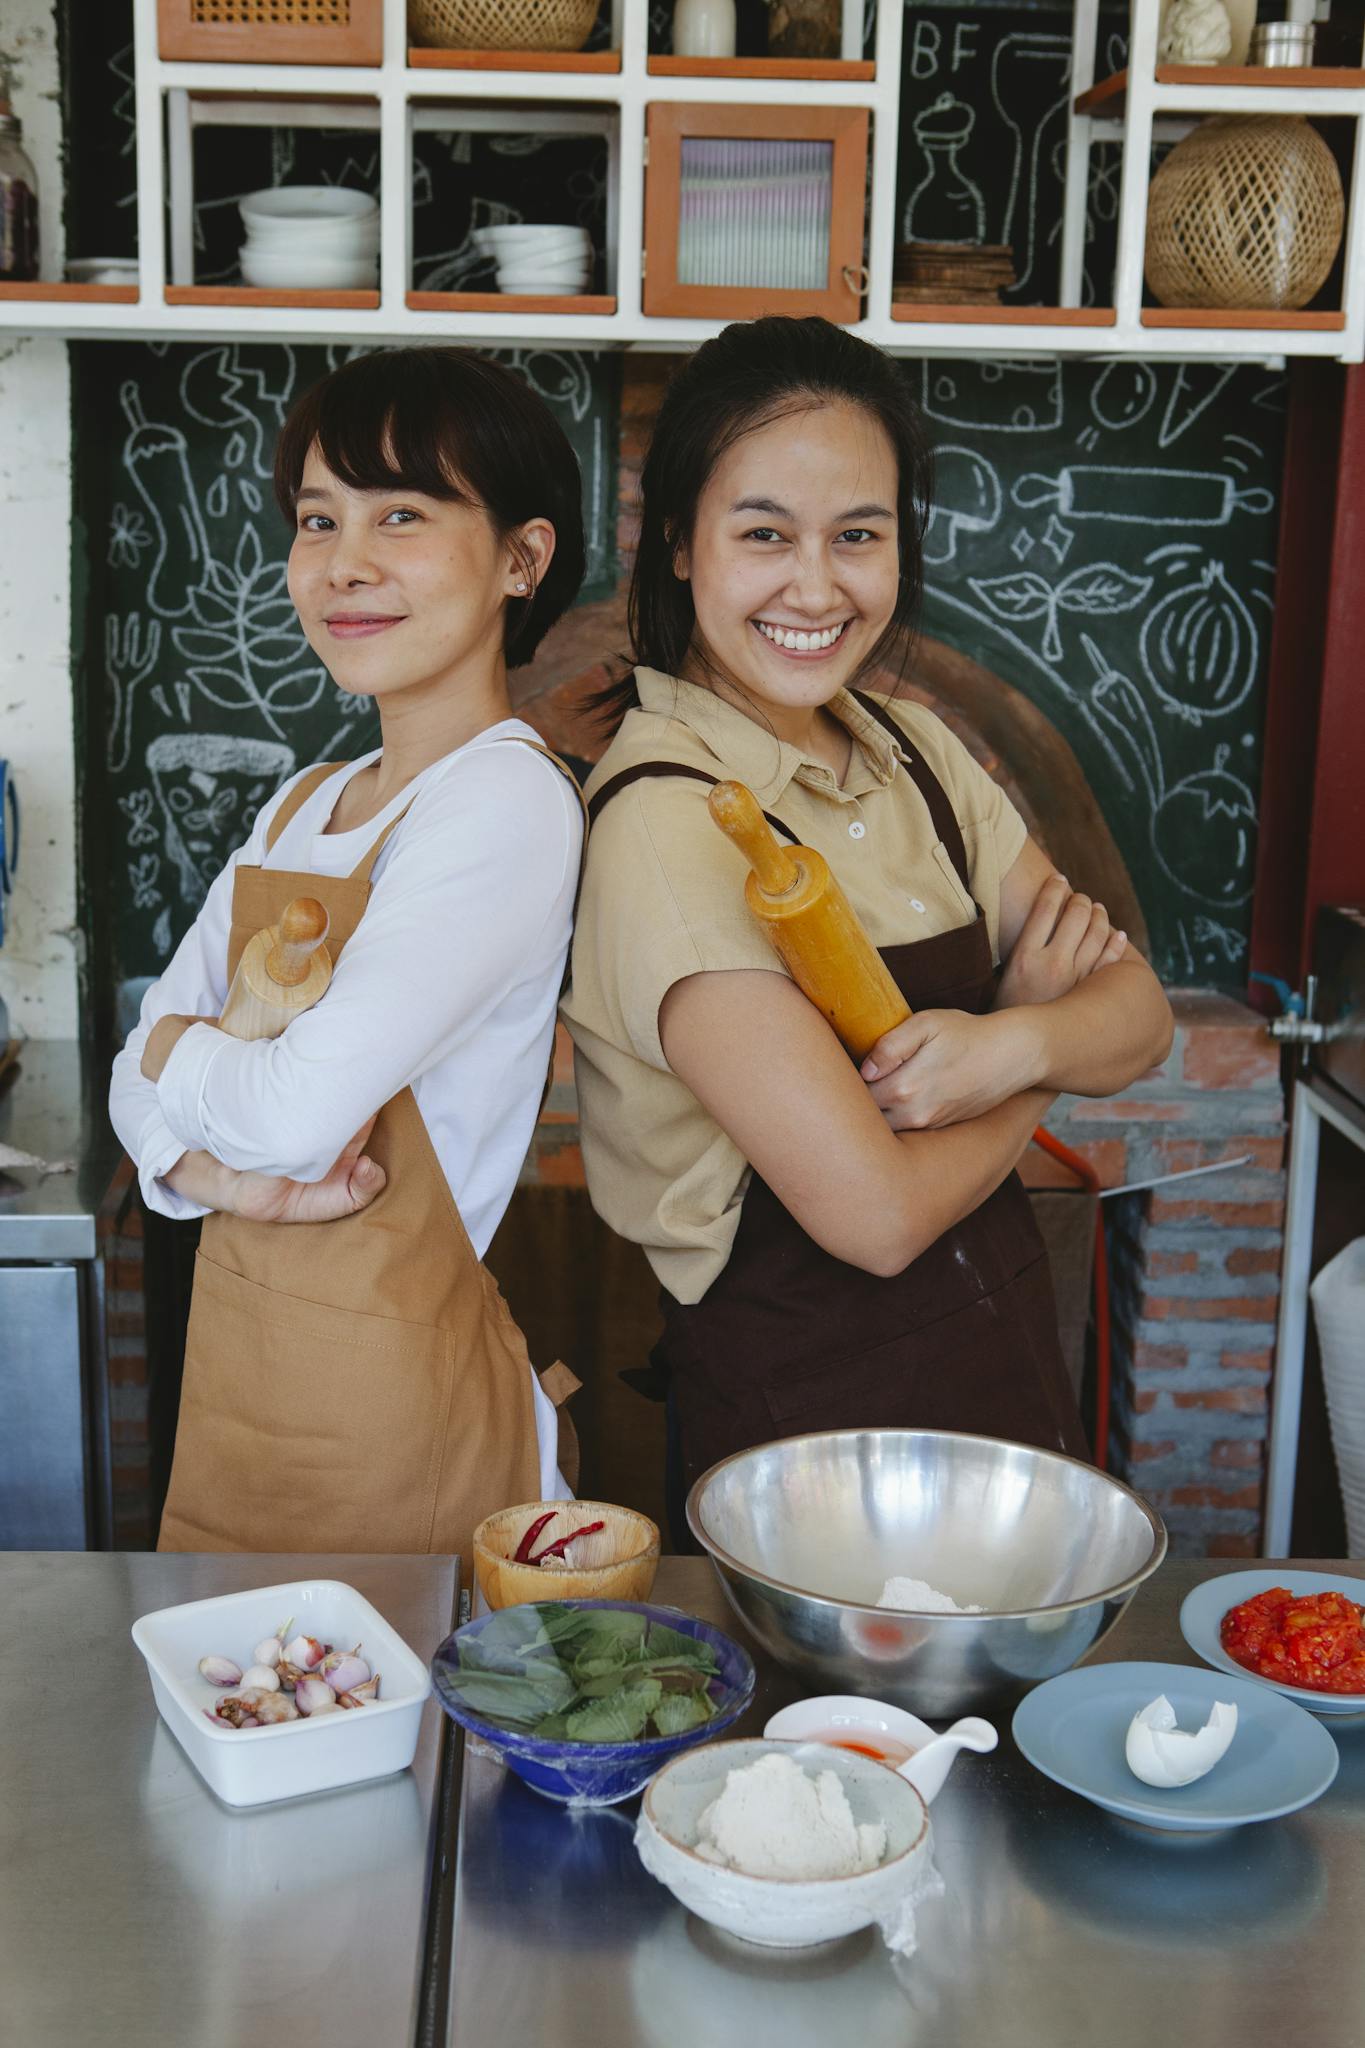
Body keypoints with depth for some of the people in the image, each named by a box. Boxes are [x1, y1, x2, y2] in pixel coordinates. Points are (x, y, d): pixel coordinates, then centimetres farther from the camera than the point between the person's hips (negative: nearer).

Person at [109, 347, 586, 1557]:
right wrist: (214, 1168, -14)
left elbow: (306, 1104, -25)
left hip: (386, 1380, -7)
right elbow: (143, 1070, 7)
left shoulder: (509, 800, -16)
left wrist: (175, 1051, -5)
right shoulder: (305, 807, 9)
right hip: (238, 1360, 7)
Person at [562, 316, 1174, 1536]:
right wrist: (1039, 1039, -7)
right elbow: (877, 1213, -24)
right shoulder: (668, 822, -21)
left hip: (1006, 1357, 7)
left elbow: (1139, 1017, 3)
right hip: (809, 1402, -7)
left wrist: (1015, 1044, -19)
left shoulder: (909, 747, 2)